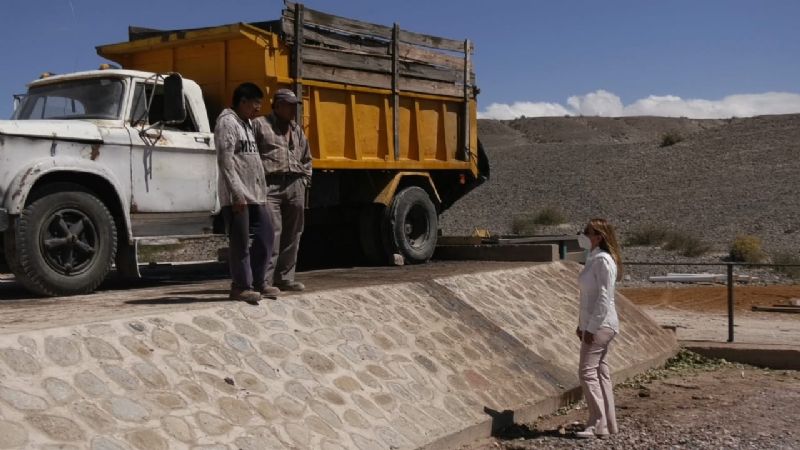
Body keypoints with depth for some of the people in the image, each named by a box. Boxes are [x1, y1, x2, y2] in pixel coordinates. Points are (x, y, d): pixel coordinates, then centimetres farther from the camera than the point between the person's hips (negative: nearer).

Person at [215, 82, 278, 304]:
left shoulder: (247, 123, 20)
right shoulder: (227, 122, -8)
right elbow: (225, 161, -16)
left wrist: (262, 190, 16)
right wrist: (237, 194, -21)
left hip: (255, 193, 9)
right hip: (236, 195, -9)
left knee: (265, 235, 9)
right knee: (241, 242, -3)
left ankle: (257, 282, 19)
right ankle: (241, 286, 7)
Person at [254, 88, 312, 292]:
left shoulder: (297, 130, 22)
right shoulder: (259, 125, 3)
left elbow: (306, 158, 30)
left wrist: (305, 180, 18)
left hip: (295, 186, 6)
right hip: (270, 185, -6)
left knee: (292, 235, 6)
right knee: (272, 232, -14)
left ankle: (285, 278, 14)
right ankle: (265, 279, -11)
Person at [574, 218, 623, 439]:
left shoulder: (603, 260, -16)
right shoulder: (593, 259, 14)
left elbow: (604, 298, -21)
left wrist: (592, 327, -20)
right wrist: (582, 324, 19)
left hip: (600, 325, -10)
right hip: (594, 324, 10)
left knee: (587, 372, -9)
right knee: (600, 372, 12)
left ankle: (598, 425, -4)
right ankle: (608, 423, 18)